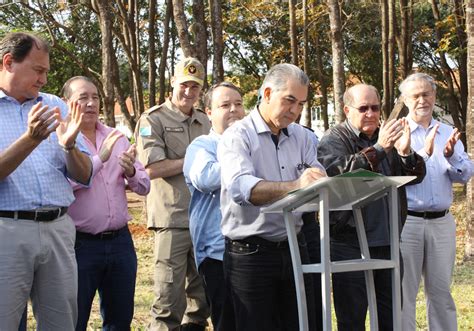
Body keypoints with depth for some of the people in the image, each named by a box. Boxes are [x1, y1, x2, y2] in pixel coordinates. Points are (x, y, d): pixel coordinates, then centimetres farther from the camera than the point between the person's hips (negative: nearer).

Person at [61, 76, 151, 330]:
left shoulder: (117, 138, 10)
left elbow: (144, 187, 11)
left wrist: (131, 172, -10)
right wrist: (99, 159, -21)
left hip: (120, 241, 5)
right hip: (79, 243, -5)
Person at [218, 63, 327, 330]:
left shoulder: (302, 137, 10)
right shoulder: (238, 136, -9)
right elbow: (240, 187, -27)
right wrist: (294, 186, -41)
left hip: (294, 248, 5)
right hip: (250, 254, -5)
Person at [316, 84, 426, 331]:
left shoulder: (388, 136, 15)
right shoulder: (333, 140, -2)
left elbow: (416, 176, 9)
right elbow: (339, 174, -21)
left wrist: (405, 153, -12)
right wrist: (378, 149, -27)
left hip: (388, 243, 5)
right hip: (350, 244, -5)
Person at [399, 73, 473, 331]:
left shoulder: (448, 134, 12)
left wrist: (451, 155, -15)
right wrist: (424, 153, -24)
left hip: (442, 222, 4)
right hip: (406, 220, -4)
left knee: (441, 291, 9)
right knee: (404, 292, 1)